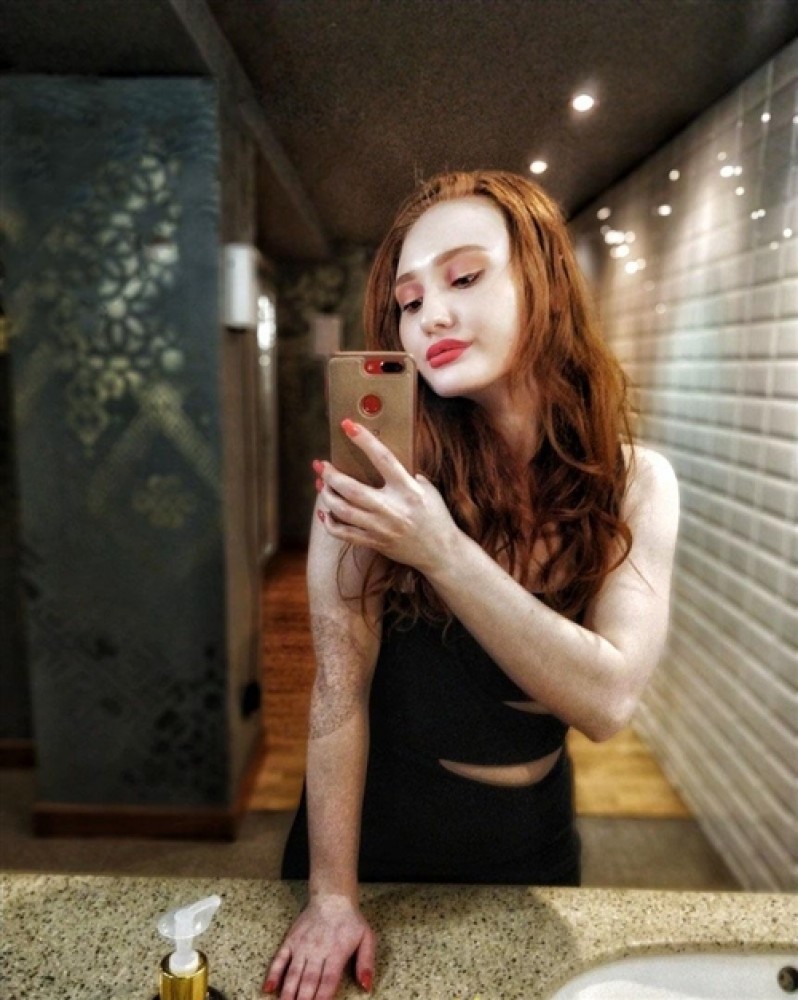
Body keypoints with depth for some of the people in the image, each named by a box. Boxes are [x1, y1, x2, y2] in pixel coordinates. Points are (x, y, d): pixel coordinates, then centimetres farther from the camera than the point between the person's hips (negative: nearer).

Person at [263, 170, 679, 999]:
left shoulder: (634, 481, -13)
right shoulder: (379, 462, -18)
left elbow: (608, 699, -24)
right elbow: (340, 686, -17)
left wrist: (442, 552, -34)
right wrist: (331, 893, -14)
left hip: (529, 839, 2)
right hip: (373, 827, -1)